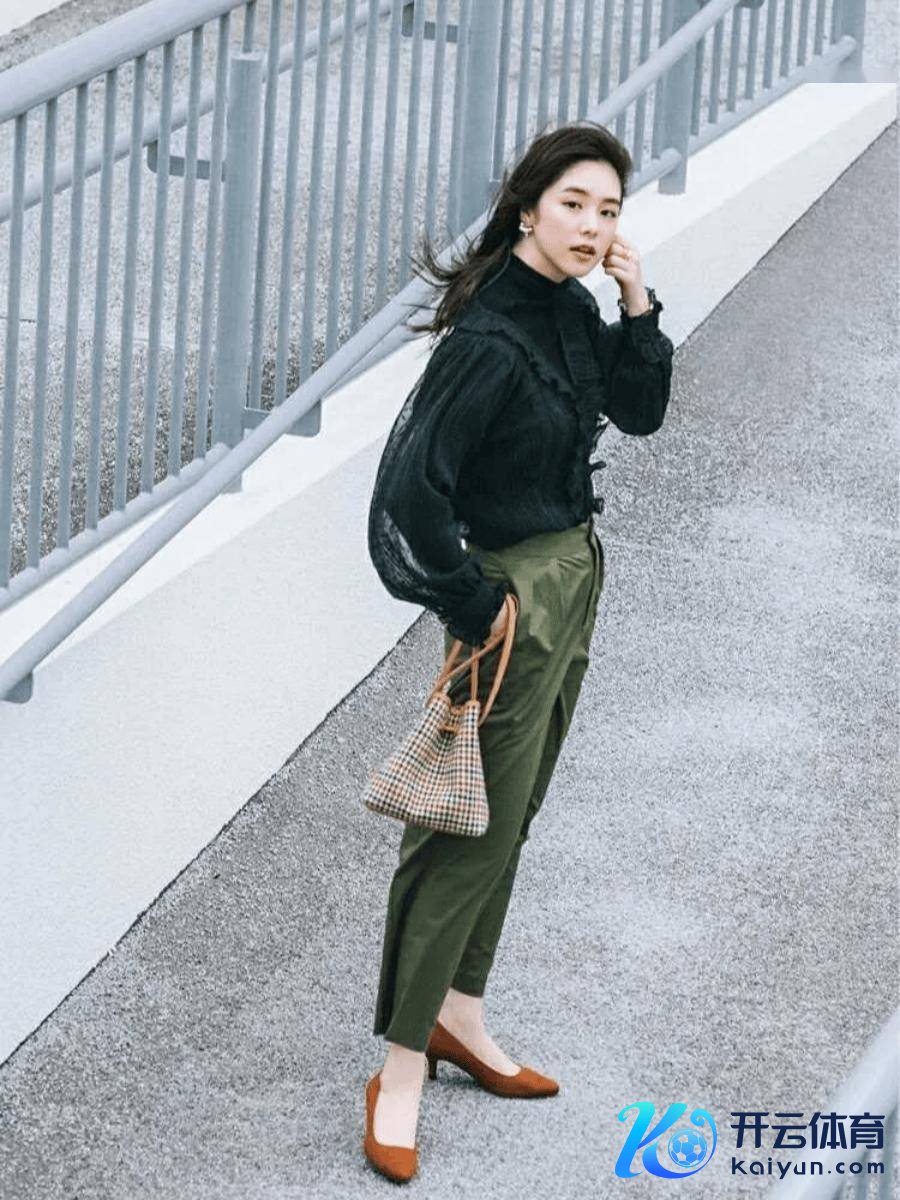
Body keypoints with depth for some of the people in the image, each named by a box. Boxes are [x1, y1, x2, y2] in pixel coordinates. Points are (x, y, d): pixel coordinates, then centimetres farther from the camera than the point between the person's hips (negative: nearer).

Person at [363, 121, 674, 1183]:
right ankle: (401, 1069, 2)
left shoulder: (571, 310, 2)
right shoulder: (487, 340, -24)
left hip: (575, 578, 9)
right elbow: (413, 482, -26)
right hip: (513, 595, -9)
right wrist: (468, 602, -17)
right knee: (472, 832, -5)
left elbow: (641, 411, 12)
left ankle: (458, 1015, 31)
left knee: (506, 822, 18)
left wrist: (636, 306, -5)